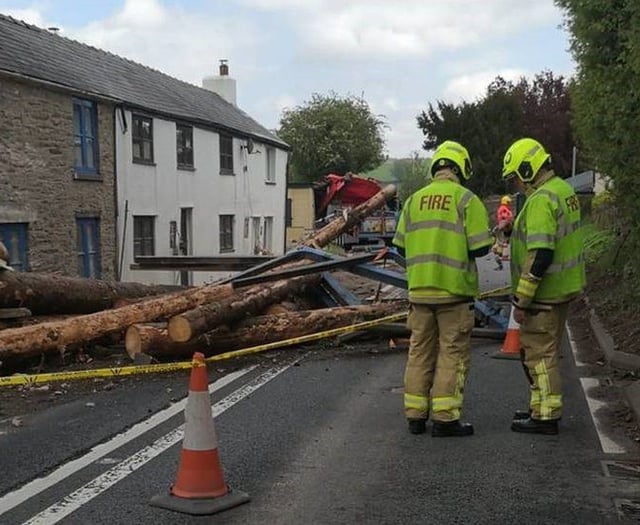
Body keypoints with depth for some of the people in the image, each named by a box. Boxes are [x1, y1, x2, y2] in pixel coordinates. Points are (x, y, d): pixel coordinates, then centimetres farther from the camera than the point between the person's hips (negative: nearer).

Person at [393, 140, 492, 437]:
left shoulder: (414, 200, 7)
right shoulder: (466, 199, -7)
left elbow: (401, 246, 8)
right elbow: (480, 248, -11)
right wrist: (460, 245, 10)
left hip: (419, 289, 5)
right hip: (454, 290, -5)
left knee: (420, 350, 13)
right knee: (452, 352, 3)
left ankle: (415, 415, 17)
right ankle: (444, 418, 3)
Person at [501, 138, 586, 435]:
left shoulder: (541, 200, -21)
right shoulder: (563, 190, 11)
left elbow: (539, 256, -27)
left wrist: (522, 300, -22)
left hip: (544, 294, -10)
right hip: (563, 288, 10)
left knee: (539, 353, 0)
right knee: (546, 350, 19)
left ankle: (545, 416, 8)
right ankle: (544, 407, 31)